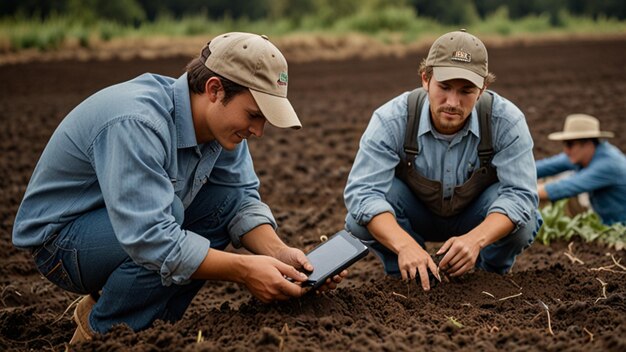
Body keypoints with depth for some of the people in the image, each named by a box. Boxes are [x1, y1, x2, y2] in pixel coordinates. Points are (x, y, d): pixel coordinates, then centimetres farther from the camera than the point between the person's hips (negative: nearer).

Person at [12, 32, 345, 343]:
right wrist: (243, 270, -36)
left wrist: (278, 253, -21)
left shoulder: (221, 119, -8)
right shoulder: (136, 124, -34)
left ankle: (149, 324, 3)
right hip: (60, 237, -9)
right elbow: (150, 239, -40)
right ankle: (98, 333, -6)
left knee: (228, 200, -6)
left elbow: (243, 199, -2)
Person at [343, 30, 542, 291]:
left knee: (522, 223, -32)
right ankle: (406, 276, -2)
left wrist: (475, 239, -50)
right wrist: (405, 245, -53)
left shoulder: (507, 121, -27)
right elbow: (362, 191, -35)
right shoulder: (391, 120, -28)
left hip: (476, 219, 0)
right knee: (362, 216, -31)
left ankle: (491, 277, 2)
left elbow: (520, 193, -30)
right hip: (414, 215, 0)